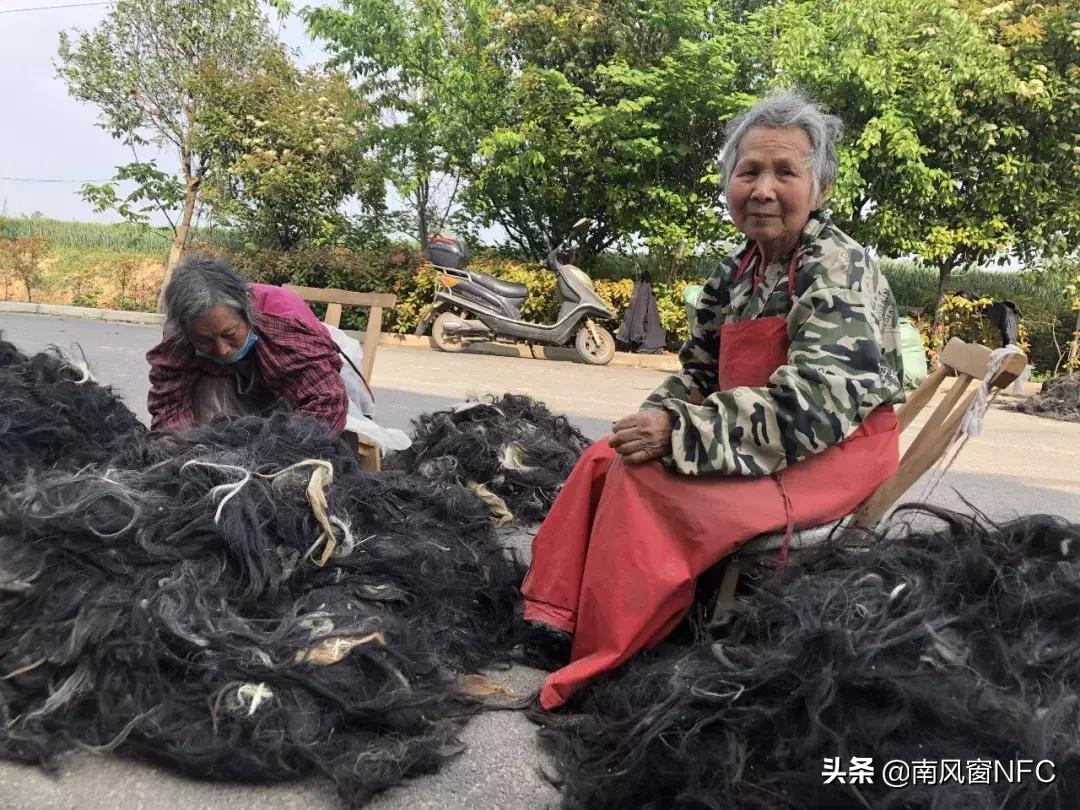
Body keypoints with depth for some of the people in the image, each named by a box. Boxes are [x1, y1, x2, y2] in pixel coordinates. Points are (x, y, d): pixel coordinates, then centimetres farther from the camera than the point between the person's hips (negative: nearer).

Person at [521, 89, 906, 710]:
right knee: (605, 458, 0)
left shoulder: (839, 271, -17)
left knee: (646, 476, -25)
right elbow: (698, 373, 14)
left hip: (835, 453, -8)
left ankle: (604, 665, -14)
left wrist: (678, 433, -30)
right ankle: (558, 617, 0)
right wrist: (654, 420, -8)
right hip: (757, 443, 9)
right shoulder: (739, 271, 8)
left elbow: (809, 406, -29)